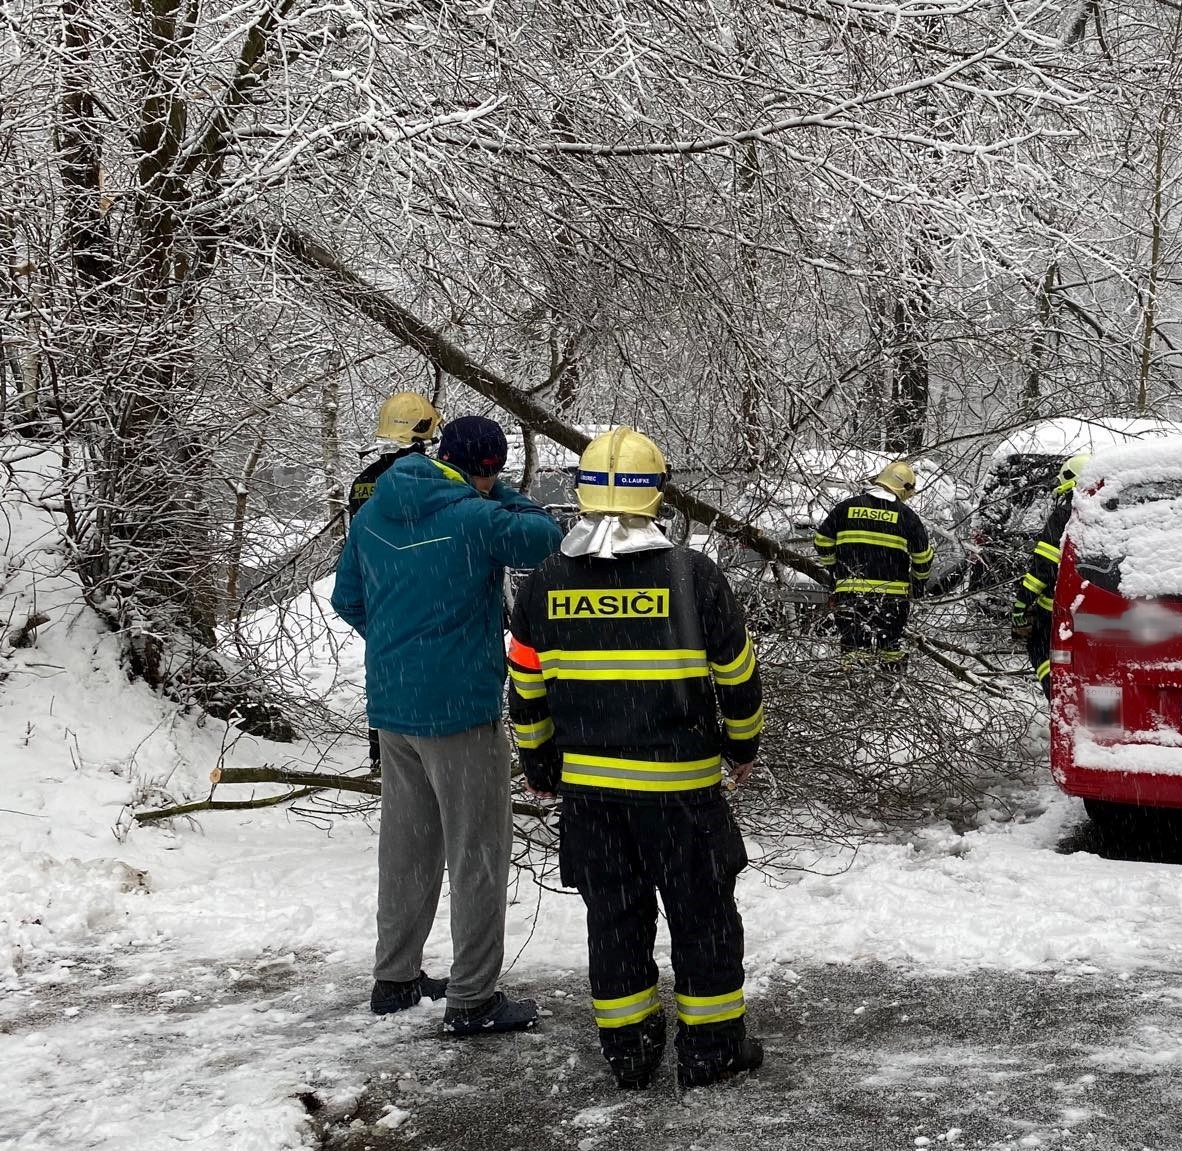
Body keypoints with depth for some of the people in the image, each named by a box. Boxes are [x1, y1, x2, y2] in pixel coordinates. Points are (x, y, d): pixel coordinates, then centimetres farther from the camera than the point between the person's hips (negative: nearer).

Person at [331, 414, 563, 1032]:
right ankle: (472, 998, 8)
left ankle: (394, 977, 29)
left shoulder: (371, 515, 4)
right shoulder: (477, 518, -18)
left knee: (406, 844, 19)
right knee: (478, 854, 3)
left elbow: (347, 600, 14)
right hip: (460, 707, -7)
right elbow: (547, 538, -4)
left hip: (391, 704, 7)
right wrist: (501, 495, 5)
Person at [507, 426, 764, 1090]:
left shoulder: (545, 584, -3)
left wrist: (539, 765, 20)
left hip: (587, 784, 3)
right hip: (679, 784, -3)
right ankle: (712, 1047, 19)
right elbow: (738, 675, -2)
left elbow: (526, 687, 6)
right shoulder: (693, 576, -12)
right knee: (702, 912, 11)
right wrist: (743, 746, 15)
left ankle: (628, 1050, 22)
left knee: (614, 914, 14)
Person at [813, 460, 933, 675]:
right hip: (892, 596, -1)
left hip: (848, 594, 1)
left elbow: (822, 543, 8)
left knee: (853, 648, 8)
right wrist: (919, 584, 25)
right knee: (890, 650, 11)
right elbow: (923, 558, 6)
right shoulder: (906, 516, 0)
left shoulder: (846, 508, 4)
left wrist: (834, 569, 24)